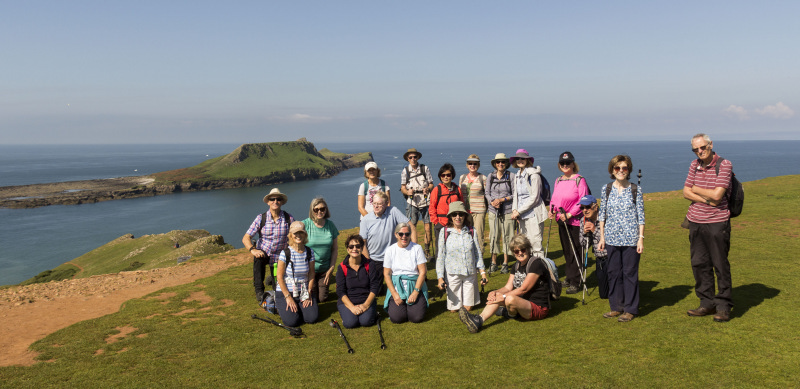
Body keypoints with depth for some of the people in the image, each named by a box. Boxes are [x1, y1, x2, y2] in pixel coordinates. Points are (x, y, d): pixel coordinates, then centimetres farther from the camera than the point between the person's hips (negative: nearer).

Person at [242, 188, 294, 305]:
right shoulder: (261, 218, -12)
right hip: (263, 252, -1)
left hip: (279, 257, 1)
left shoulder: (288, 218, -11)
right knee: (258, 259, -38)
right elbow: (246, 238, -13)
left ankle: (271, 279, 44)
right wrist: (253, 250, -32)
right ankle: (259, 291, -26)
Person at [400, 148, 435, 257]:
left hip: (425, 201, 1)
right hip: (411, 202, 0)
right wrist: (407, 192, -16)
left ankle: (427, 251, 12)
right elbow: (403, 187, 7)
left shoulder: (425, 168, 9)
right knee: (411, 227, -8)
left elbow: (431, 184, 9)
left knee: (427, 227, 0)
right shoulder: (405, 171, 9)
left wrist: (427, 189, -13)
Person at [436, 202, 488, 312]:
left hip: (470, 274, 1)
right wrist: (440, 277, -5)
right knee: (454, 309, 6)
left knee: (468, 308, 9)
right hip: (452, 273, -1)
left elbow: (477, 253, 7)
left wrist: (482, 272, 0)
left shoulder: (472, 232, 1)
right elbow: (440, 255, -2)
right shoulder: (445, 232, -4)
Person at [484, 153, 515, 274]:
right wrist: (492, 202, -10)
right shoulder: (490, 176, 8)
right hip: (493, 211, 2)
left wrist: (502, 199, -14)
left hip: (507, 211, -2)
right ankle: (494, 263, 15)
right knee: (493, 237, 4)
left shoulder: (511, 176, -1)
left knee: (506, 237, 1)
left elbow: (515, 194, -2)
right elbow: (487, 193, 8)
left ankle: (505, 264, 11)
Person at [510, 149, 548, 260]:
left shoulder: (534, 175, -7)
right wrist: (514, 210, 2)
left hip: (533, 214, -7)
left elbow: (534, 197, -13)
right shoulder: (517, 176, 16)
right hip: (521, 215, 7)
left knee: (535, 243, -10)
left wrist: (519, 211, -14)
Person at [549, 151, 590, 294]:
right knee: (566, 251, 15)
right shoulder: (558, 181, 11)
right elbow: (554, 198, 18)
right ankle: (570, 278, 27)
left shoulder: (579, 180, -9)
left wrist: (570, 214, -18)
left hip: (575, 220, -7)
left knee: (575, 252, -3)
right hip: (561, 220, 7)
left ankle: (575, 282, 5)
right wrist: (551, 210, 0)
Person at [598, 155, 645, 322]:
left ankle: (630, 309, 14)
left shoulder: (635, 190, -1)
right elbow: (602, 214, 9)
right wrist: (602, 237, 6)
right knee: (613, 272, 9)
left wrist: (641, 238, -6)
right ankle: (616, 307, 22)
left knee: (630, 272, 3)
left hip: (631, 238, -3)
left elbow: (641, 216, 0)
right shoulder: (607, 189, 5)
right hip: (612, 238, 3)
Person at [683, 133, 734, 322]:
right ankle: (707, 303, 20)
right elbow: (686, 193, 4)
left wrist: (696, 189, -2)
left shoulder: (724, 165, -7)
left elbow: (717, 195, -16)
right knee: (699, 264, 9)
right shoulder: (694, 165, 10)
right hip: (695, 221, 5)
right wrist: (707, 200, -10)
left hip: (717, 222, -5)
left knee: (720, 265, 1)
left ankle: (723, 307, 11)